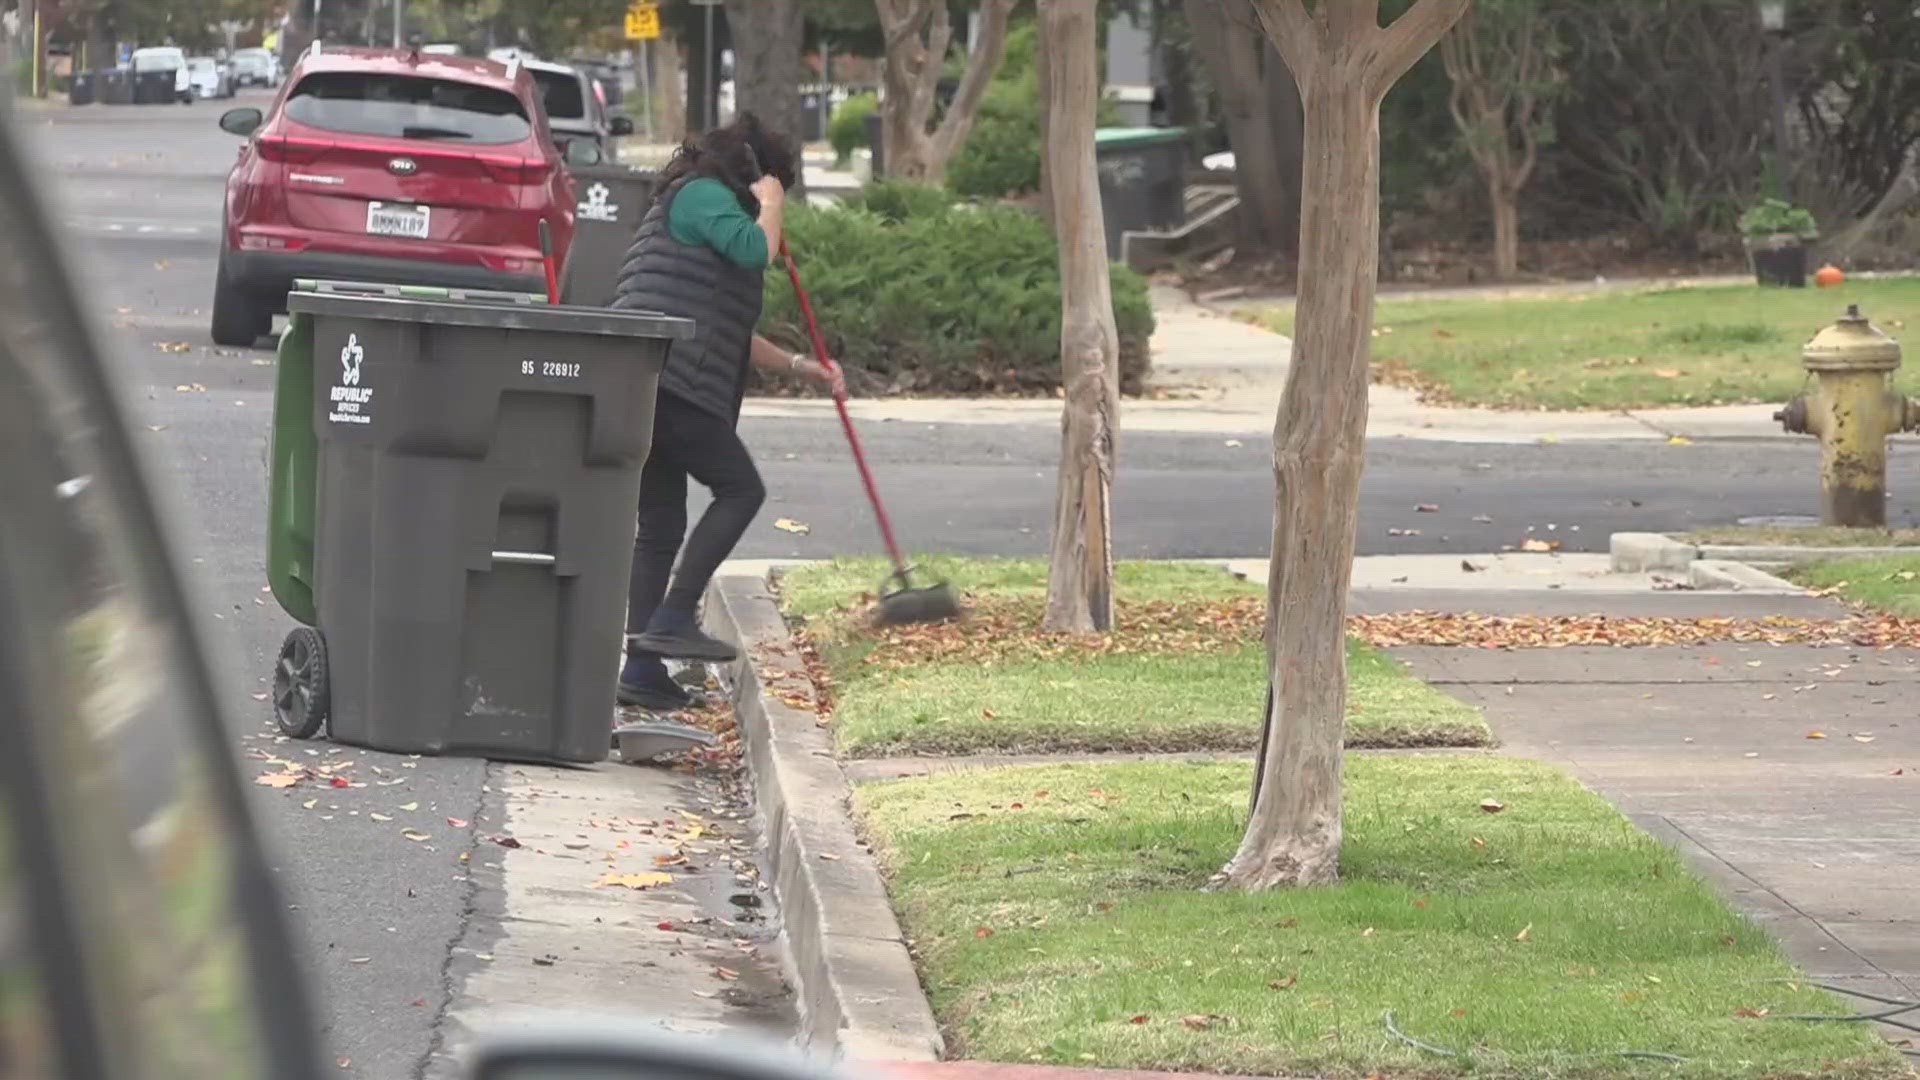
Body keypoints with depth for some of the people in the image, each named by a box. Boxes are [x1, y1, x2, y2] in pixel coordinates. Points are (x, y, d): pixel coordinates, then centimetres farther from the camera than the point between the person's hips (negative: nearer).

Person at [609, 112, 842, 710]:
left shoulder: (696, 202, 31)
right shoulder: (703, 196, -1)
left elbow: (730, 334, 37)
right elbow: (756, 251, -18)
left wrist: (798, 365, 37)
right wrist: (770, 206, 2)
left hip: (640, 385, 10)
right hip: (667, 379, -10)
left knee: (659, 524, 8)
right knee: (740, 488, -4)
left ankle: (643, 671, 5)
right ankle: (672, 618, -11)